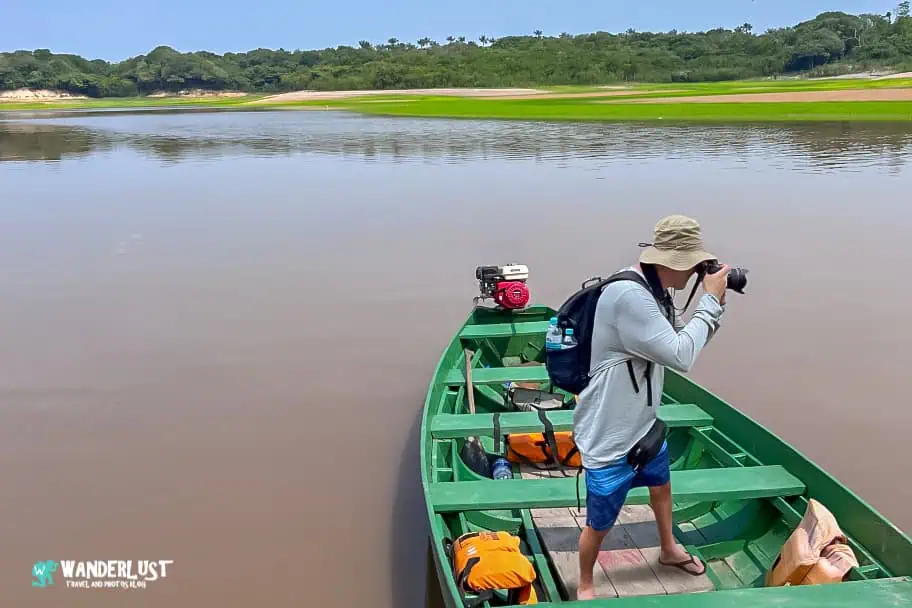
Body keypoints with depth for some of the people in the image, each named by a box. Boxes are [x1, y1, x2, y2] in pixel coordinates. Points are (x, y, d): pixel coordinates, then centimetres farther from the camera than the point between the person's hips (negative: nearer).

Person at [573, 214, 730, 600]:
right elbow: (681, 357, -30)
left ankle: (669, 550, 60)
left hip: (643, 424, 10)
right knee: (599, 523, 8)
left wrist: (716, 304, -3)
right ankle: (585, 586, 35)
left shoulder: (656, 295, 1)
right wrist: (710, 300, -20)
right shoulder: (628, 295, -32)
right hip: (609, 437, -10)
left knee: (661, 483, 32)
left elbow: (685, 341, 12)